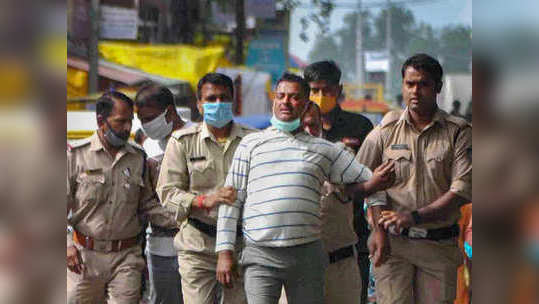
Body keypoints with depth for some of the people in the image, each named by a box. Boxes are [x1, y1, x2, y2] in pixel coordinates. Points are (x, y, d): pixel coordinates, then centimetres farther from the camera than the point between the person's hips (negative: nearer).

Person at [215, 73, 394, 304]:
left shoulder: (324, 149, 13)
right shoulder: (251, 144, 10)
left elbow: (367, 183, 19)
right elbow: (232, 200, 8)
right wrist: (225, 251, 2)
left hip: (307, 254, 2)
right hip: (260, 255, -2)